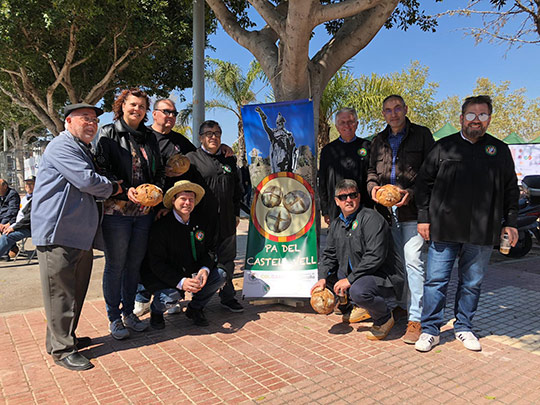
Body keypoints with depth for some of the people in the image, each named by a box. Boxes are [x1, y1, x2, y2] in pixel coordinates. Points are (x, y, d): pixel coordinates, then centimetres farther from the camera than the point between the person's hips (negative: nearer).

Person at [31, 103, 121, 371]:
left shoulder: (83, 150, 22)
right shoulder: (62, 147, -11)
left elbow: (92, 191, 25)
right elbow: (87, 181, -22)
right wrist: (114, 188, -4)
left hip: (80, 235, 10)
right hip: (57, 234, -10)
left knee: (75, 291, 17)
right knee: (60, 292, -1)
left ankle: (65, 337, 32)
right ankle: (62, 349, 10)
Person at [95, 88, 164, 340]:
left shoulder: (150, 137, 14)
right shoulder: (108, 133, 0)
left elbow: (159, 171, 16)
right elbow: (102, 169, -9)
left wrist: (156, 188, -4)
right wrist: (125, 191, -21)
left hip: (144, 211, 5)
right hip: (116, 209, -4)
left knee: (134, 264, 13)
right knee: (115, 265, 4)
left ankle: (129, 313, 27)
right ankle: (114, 318, 18)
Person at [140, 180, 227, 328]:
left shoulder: (204, 222, -2)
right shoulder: (161, 226, -16)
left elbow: (210, 249, 4)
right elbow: (156, 263, -18)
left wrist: (205, 269, -18)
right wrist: (181, 282, -30)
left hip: (193, 273, 5)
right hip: (163, 276, -4)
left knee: (221, 275, -14)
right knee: (170, 296, -32)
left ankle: (195, 308, 9)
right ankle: (156, 311, 8)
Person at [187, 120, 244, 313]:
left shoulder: (229, 159, 15)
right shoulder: (192, 158, 0)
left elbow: (237, 188, 20)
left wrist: (236, 213, 16)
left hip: (227, 220, 4)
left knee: (227, 258, 10)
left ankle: (228, 297, 23)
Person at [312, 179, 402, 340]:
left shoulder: (371, 218, -16)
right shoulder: (336, 224, 10)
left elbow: (375, 257, -25)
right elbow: (329, 254, 13)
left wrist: (350, 280, -24)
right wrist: (322, 278, -5)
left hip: (382, 276, -9)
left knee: (358, 291, -35)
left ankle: (385, 318, -1)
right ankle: (363, 306, 17)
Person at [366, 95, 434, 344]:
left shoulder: (421, 135, 2)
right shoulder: (379, 141, 16)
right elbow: (372, 170, 21)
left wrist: (412, 192, -16)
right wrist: (373, 186, -1)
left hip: (413, 210, -5)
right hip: (387, 211, 5)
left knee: (414, 262, -8)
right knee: (398, 262, 13)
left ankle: (416, 318, -2)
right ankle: (404, 306, 27)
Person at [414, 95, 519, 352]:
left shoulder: (500, 150, 12)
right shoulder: (444, 146, 6)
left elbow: (511, 189, 15)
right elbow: (424, 183, 5)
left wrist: (510, 222, 8)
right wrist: (423, 217, -1)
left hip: (482, 232, 2)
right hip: (444, 228, -1)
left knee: (472, 283, 12)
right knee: (436, 280, 1)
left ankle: (463, 328, 28)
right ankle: (430, 330, 13)